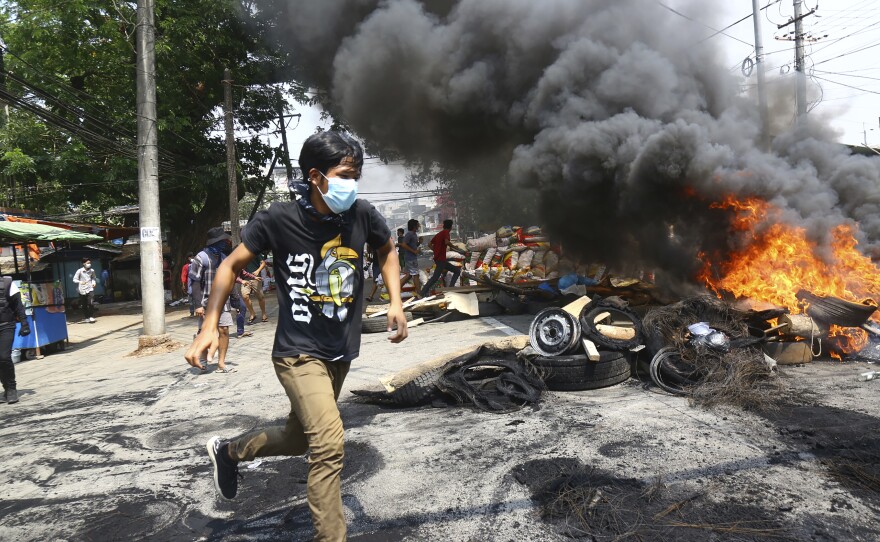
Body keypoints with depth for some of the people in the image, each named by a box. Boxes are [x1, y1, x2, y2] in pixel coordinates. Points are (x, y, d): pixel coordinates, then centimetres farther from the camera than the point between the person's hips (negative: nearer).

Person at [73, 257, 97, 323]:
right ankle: (87, 317, 22)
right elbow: (74, 279, -3)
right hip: (82, 290, -1)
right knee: (83, 306, 5)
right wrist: (80, 282, -22)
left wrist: (94, 282, 0)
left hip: (90, 289, 1)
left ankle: (91, 317, -3)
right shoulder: (80, 271, -6)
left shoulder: (92, 271, 3)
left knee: (90, 303, -15)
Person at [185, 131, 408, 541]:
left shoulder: (362, 215, -7)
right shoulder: (279, 219, -17)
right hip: (298, 353, -5)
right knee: (329, 444, -21)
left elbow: (387, 251, 14)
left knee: (298, 438, 21)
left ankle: (228, 451, 49)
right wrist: (209, 328, -12)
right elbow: (231, 266, -5)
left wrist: (395, 302, 1)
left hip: (342, 352, 6)